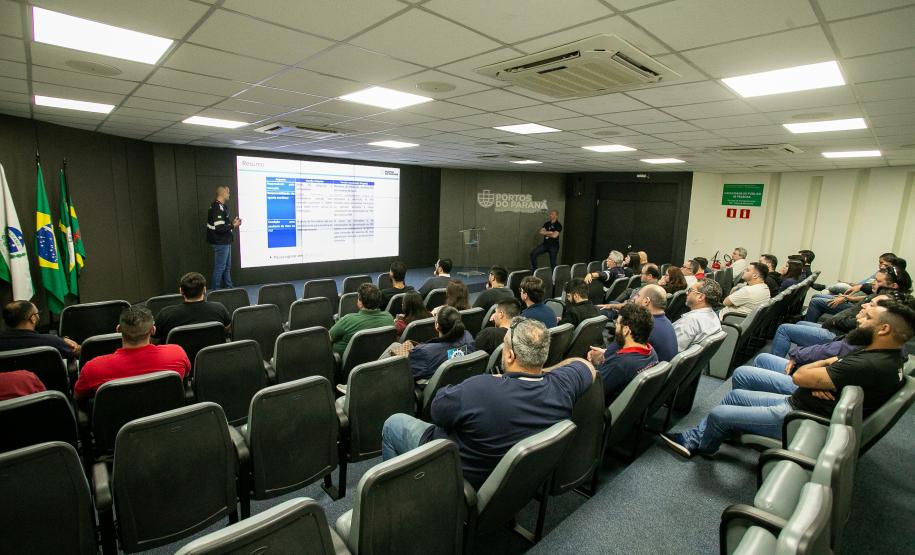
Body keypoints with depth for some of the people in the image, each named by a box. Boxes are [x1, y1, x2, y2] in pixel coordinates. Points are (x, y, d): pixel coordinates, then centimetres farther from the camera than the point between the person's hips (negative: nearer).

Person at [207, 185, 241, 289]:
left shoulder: (221, 206, 12)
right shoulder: (217, 208, -20)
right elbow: (219, 228, -25)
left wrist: (232, 222, 5)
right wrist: (233, 226, -14)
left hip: (225, 242, 10)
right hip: (220, 243, -10)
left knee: (227, 266, 16)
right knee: (220, 267, -2)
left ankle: (229, 287, 24)